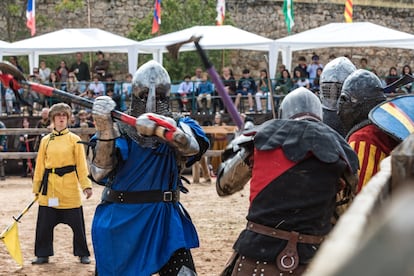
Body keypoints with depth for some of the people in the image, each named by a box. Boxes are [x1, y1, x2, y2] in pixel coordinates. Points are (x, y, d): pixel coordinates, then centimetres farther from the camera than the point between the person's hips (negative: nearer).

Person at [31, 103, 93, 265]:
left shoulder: (74, 140, 1)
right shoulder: (45, 141, 8)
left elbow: (81, 165, -1)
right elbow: (40, 165, 10)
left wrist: (86, 185, -8)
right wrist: (37, 188, 8)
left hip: (69, 186, -2)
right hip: (49, 186, 2)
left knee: (77, 223, 2)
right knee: (44, 223, 4)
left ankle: (83, 254, 16)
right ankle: (43, 254, 16)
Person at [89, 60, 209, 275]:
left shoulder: (178, 127, 0)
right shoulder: (118, 130, -2)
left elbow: (194, 146, -25)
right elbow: (99, 174, -16)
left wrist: (160, 128, -43)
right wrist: (104, 129, -28)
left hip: (165, 219, 0)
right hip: (120, 221, 0)